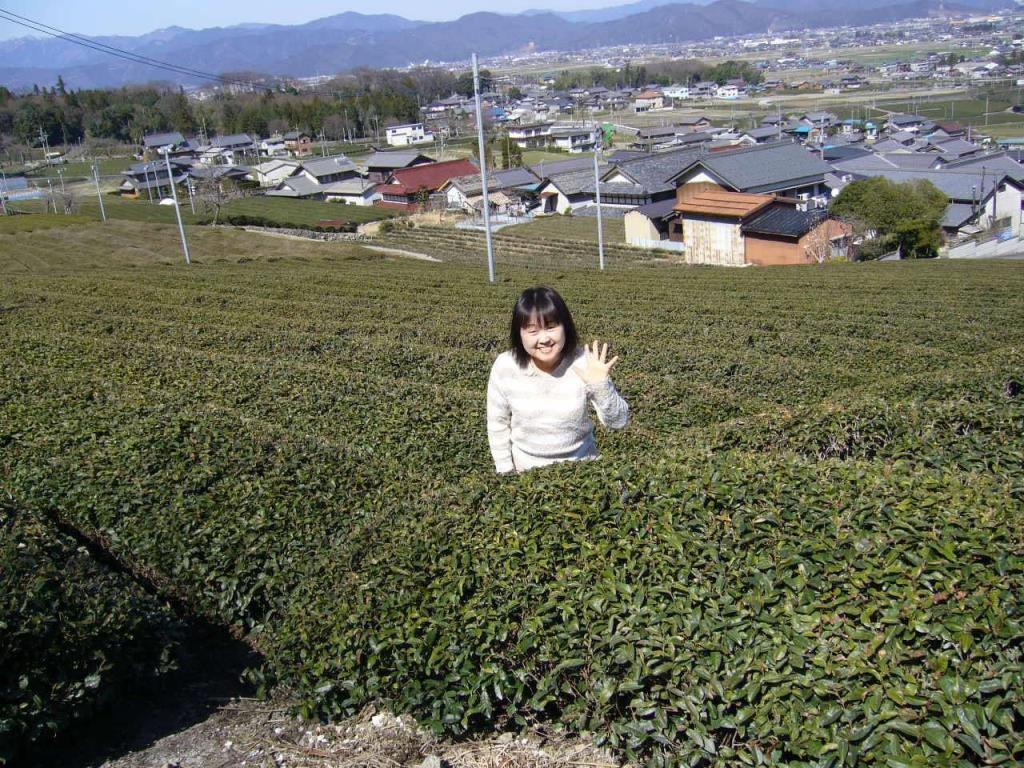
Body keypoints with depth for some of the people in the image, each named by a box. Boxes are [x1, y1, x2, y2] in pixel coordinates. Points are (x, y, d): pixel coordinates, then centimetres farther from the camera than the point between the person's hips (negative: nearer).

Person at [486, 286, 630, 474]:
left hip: (580, 465, 0)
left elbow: (618, 422, -17)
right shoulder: (504, 367, -18)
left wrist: (601, 385, -32)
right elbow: (498, 424, -5)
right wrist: (506, 472, -4)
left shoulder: (584, 363, -21)